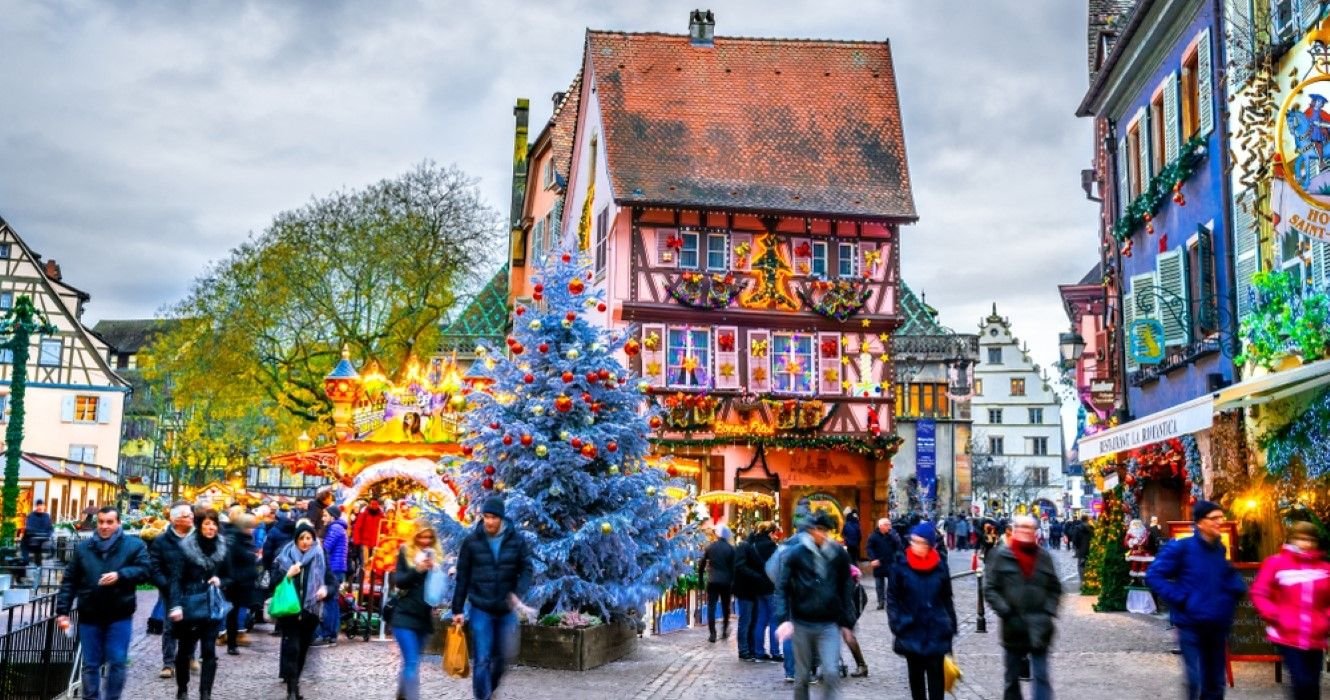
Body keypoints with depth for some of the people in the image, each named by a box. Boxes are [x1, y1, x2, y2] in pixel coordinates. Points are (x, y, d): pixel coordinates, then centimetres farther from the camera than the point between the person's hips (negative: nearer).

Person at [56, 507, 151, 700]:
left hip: (120, 615, -2)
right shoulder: (84, 547, 7)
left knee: (117, 663, -1)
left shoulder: (134, 545, 0)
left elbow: (145, 569, -10)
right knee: (90, 664, 8)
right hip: (90, 615, 2)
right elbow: (69, 582, 8)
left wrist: (120, 575, -25)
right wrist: (63, 610, 1)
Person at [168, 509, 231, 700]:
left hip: (212, 607, 2)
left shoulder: (222, 548, 3)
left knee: (209, 652, -2)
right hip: (189, 606, -2)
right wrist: (176, 605, -18)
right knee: (184, 650, 11)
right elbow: (176, 578, -10)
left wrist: (220, 582, -9)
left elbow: (228, 577, 13)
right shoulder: (186, 547, -7)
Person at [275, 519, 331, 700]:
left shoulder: (320, 558, 3)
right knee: (291, 648, -11)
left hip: (310, 612, 2)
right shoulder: (285, 556, 1)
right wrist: (287, 575, -19)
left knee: (302, 649, 10)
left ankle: (293, 682, 27)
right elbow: (274, 581, -1)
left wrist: (326, 590, -16)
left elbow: (331, 582, 5)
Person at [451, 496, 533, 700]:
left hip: (506, 609, 2)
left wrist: (518, 593, -20)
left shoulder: (517, 540, -5)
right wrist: (457, 609, 0)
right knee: (481, 659, -3)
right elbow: (462, 577, -1)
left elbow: (526, 569, -1)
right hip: (480, 609, -2)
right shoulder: (471, 541, -6)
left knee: (504, 655, 12)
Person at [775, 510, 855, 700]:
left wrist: (846, 621, 6)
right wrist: (784, 618, -16)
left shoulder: (838, 553, 0)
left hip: (829, 625, 1)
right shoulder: (795, 553, -6)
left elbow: (845, 589, 8)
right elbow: (782, 588, -5)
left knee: (832, 675, -11)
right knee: (802, 676, 10)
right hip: (802, 624, -1)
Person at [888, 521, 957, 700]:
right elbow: (892, 598, -1)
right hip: (911, 631, 0)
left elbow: (947, 599, 7)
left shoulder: (940, 566, -1)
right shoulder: (901, 566, -5)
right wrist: (896, 623, -9)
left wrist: (951, 625, 6)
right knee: (915, 675, 13)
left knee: (936, 675, 1)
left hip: (936, 631, 0)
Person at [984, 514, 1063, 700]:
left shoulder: (1044, 556, 5)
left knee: (1042, 677, -4)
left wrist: (1048, 613, -1)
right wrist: (1005, 612, -12)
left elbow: (1055, 589, 11)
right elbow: (990, 589, -2)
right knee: (1012, 678, 13)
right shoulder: (1001, 556, -2)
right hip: (1013, 626, 0)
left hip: (1039, 628, 1)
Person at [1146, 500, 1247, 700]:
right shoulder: (1181, 548, -12)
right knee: (1197, 683, -11)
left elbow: (1232, 576, 28)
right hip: (1191, 626, -6)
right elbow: (1153, 576, -13)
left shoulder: (1221, 550, 8)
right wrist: (1180, 598, -19)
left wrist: (1236, 590, 6)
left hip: (1218, 626, 6)